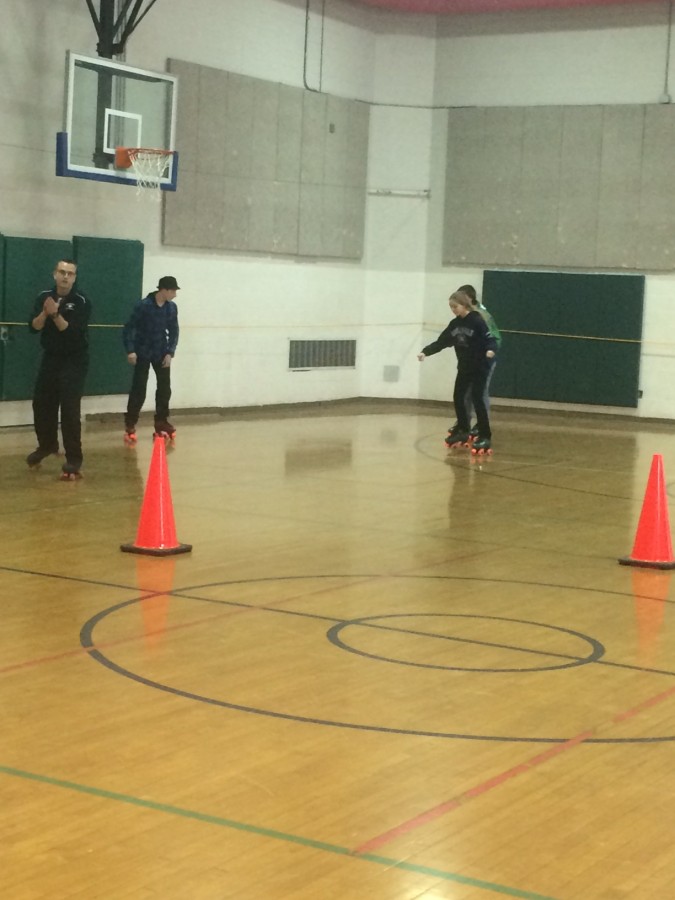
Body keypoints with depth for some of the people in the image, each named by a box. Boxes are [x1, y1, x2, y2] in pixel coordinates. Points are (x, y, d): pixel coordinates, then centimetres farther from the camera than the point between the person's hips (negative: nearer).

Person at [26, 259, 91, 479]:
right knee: (41, 403, 13)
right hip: (50, 358, 5)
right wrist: (45, 313, -24)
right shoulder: (44, 297, 2)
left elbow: (74, 331, -22)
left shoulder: (81, 302, -12)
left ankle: (73, 460, -8)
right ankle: (47, 445, 38)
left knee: (70, 409, -12)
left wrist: (55, 314, -31)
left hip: (74, 361, -5)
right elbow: (33, 327, -6)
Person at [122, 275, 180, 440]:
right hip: (143, 353, -5)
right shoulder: (143, 305, -16)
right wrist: (130, 350, -20)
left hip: (162, 353, 5)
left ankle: (161, 422, 19)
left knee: (165, 388, 6)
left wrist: (170, 353, -3)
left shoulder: (172, 308, -1)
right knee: (139, 389, -5)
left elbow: (173, 331, 6)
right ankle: (130, 425, 3)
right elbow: (129, 328, -13)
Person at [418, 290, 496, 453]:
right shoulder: (454, 324, 5)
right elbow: (441, 342, 7)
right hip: (464, 367, 7)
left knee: (477, 398, -10)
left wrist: (490, 350, -41)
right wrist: (425, 352, -3)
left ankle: (485, 436, -6)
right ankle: (462, 431, 27)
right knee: (458, 397, 10)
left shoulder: (477, 321, -15)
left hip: (480, 367, -7)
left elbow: (490, 339, -20)